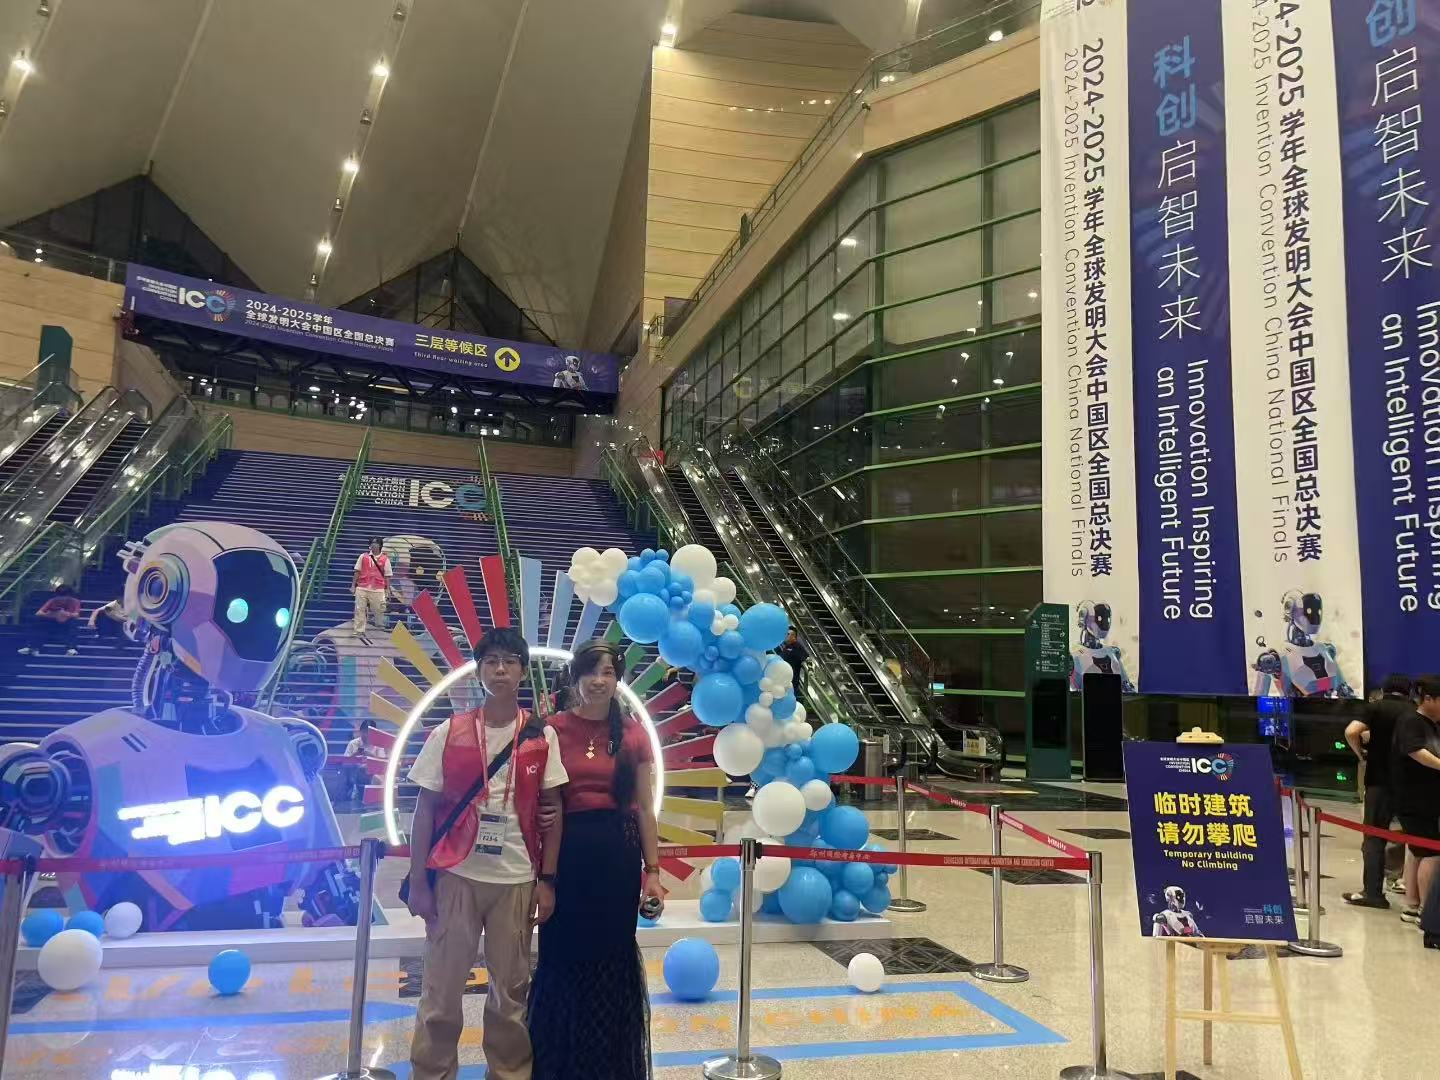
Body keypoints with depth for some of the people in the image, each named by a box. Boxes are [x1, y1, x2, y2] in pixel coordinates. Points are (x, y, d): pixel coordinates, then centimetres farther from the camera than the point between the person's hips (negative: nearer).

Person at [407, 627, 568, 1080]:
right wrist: (418, 881, -3)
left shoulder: (542, 736, 0)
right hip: (455, 875, 0)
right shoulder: (448, 733, -1)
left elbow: (552, 810, 4)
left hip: (517, 878, 1)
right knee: (441, 987, 6)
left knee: (511, 988, 10)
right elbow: (425, 809, 1)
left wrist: (547, 880, 0)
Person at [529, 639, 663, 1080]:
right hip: (566, 850, -1)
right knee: (562, 955, 9)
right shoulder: (553, 729, -2)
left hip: (617, 852, 1)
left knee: (613, 957, 11)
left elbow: (644, 808, 5)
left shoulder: (634, 735, 3)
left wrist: (652, 870, 2)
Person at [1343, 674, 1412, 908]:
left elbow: (1351, 732, -19)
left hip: (1381, 780, -4)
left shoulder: (1376, 708, -3)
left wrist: (1361, 754, -3)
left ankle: (1373, 892, -2)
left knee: (1374, 836, 1)